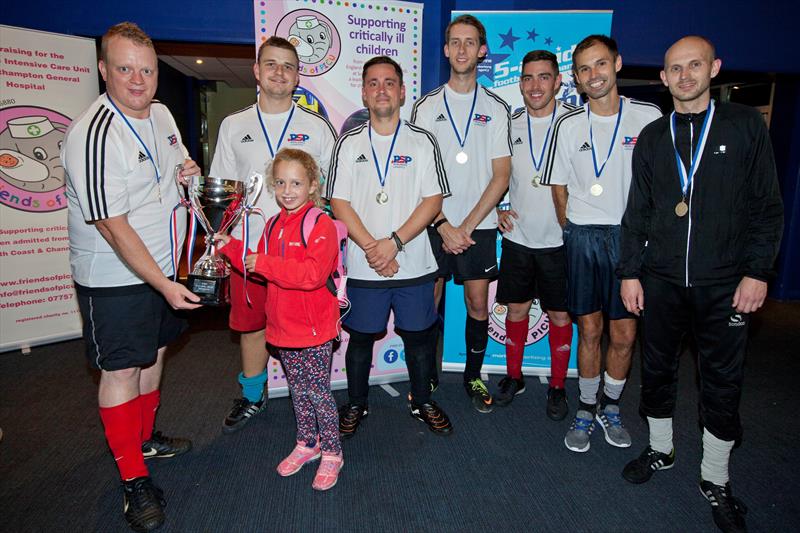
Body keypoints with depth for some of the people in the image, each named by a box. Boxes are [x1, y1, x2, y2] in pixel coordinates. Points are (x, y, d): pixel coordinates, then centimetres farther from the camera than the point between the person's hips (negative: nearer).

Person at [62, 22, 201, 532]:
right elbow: (112, 225, -24)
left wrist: (188, 169, -3)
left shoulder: (161, 114, 4)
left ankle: (145, 438, 40)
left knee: (153, 354, 19)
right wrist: (164, 285, -26)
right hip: (115, 278, -8)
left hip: (164, 265, 8)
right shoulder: (94, 134, -22)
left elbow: (176, 166, 22)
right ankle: (134, 479, 15)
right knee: (122, 370, 1)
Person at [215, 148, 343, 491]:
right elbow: (259, 265, 18)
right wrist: (231, 247, 6)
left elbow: (312, 274, -29)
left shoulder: (320, 225, -17)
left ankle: (331, 453, 23)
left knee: (318, 392, 4)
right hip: (283, 327, 7)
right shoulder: (275, 225, 8)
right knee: (298, 390, 21)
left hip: (314, 330, -7)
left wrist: (264, 264, -28)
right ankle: (307, 444, 39)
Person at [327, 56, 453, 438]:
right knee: (360, 336, 11)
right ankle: (356, 404, 31)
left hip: (414, 264, 0)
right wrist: (372, 248, -13)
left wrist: (394, 242, -15)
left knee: (418, 335, 10)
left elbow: (433, 200, -4)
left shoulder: (422, 142, 3)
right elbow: (339, 203, -1)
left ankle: (422, 401, 31)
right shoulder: (348, 143, 5)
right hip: (363, 266, 1)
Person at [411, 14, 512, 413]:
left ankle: (473, 377, 25)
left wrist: (467, 226, -10)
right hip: (434, 224, 0)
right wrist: (444, 225, -10)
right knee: (428, 302, 4)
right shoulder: (426, 107, 4)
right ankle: (428, 376, 23)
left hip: (479, 225, 1)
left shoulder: (496, 109, 5)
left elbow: (500, 175, -1)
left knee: (478, 305, 6)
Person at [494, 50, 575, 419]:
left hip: (559, 239, -2)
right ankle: (513, 377, 30)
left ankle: (557, 387, 25)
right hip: (517, 236, 3)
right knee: (516, 309, 11)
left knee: (559, 315, 7)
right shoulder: (510, 125, 5)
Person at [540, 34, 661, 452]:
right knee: (589, 331, 7)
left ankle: (610, 406, 27)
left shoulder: (649, 117, 1)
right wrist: (575, 233, 6)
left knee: (624, 334, 4)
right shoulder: (568, 126, 4)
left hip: (632, 236, 0)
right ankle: (586, 410, 24)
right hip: (583, 238, 1)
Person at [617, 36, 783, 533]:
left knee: (723, 382, 7)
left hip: (724, 283, -2)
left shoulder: (746, 125, 1)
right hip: (661, 281, 2)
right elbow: (638, 211, 8)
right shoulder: (653, 137, 8)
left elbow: (768, 206, 0)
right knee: (657, 370, 12)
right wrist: (630, 272, 3)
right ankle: (661, 450, 34)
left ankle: (716, 480, 25)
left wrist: (758, 271, -8)